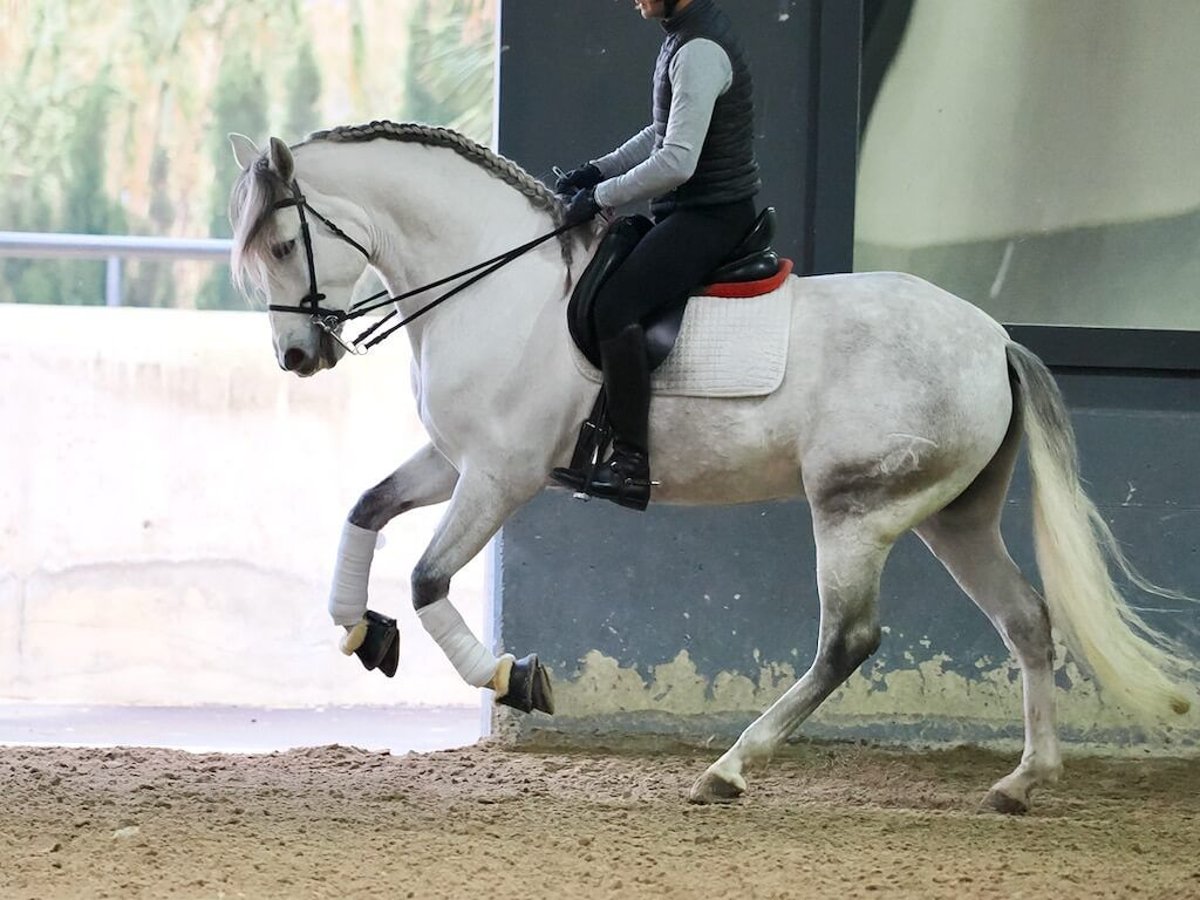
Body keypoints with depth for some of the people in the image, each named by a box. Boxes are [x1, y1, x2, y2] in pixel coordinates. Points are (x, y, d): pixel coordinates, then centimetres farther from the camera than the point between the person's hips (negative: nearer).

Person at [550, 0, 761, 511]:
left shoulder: (700, 52, -20)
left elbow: (677, 161, -25)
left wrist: (601, 197, -16)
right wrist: (599, 171, 13)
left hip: (710, 215, -11)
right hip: (687, 211, 11)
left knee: (616, 303, -26)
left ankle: (631, 466, -28)